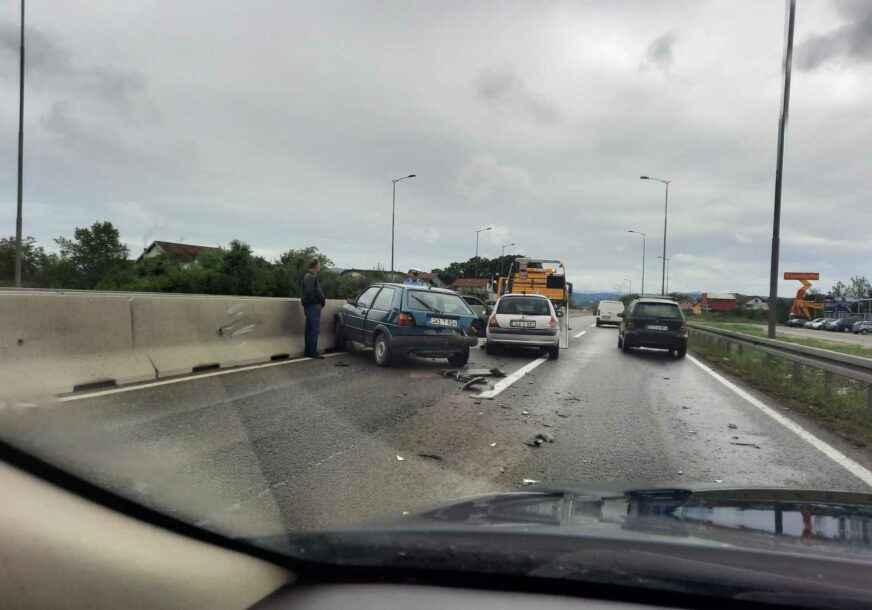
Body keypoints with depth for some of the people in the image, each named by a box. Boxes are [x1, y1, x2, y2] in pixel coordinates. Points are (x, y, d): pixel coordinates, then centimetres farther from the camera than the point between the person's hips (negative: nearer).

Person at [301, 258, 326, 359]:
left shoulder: (309, 276, 19)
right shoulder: (311, 277, -15)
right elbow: (309, 292, -25)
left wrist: (322, 301, 9)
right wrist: (317, 302, -17)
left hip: (309, 306, 11)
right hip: (313, 306, -11)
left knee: (309, 330, 14)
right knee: (315, 329, -8)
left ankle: (308, 350, 20)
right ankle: (312, 352, -5)